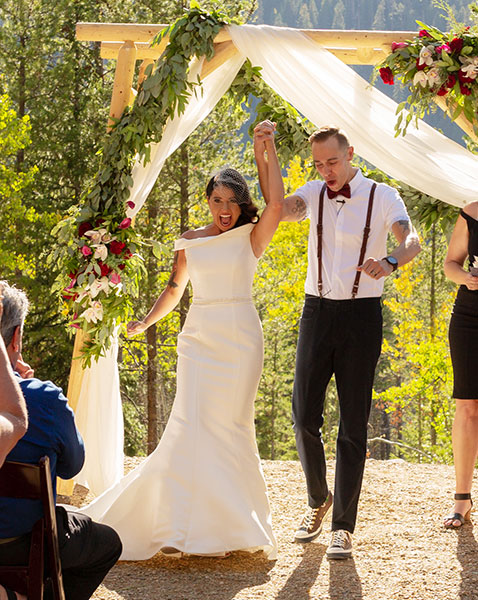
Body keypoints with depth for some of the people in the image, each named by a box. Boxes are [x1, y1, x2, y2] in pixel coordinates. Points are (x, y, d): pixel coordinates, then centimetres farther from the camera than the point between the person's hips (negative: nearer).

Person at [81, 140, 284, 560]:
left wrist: (269, 152, -10)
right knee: (190, 425, -11)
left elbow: (277, 205, -15)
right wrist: (146, 322, 5)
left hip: (240, 340, -1)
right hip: (199, 339, 1)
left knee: (230, 427, -1)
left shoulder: (251, 238, 2)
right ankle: (182, 529, -16)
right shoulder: (189, 242, 10)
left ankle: (229, 525, 9)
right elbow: (174, 290, 19)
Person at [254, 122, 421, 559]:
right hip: (318, 310, 3)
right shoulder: (314, 194, 8)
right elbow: (278, 209, -12)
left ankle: (343, 527, 2)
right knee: (304, 415, 1)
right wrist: (262, 152, -23)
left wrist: (390, 262, -41)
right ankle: (318, 500, 25)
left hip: (361, 314, -3)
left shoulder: (382, 196, -2)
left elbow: (412, 240, -18)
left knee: (353, 424, -2)